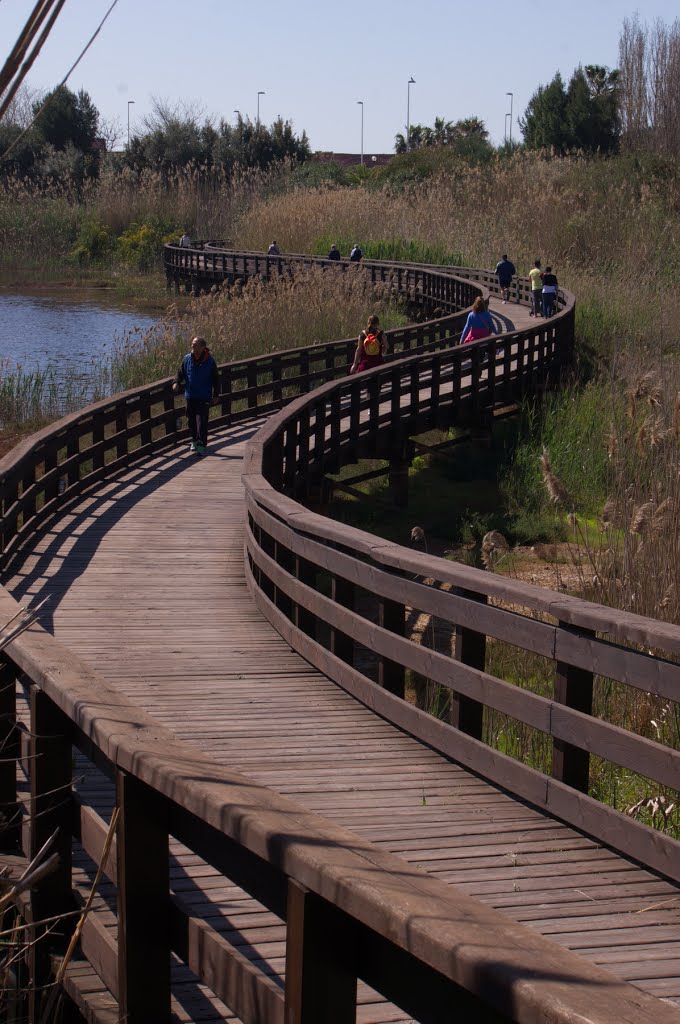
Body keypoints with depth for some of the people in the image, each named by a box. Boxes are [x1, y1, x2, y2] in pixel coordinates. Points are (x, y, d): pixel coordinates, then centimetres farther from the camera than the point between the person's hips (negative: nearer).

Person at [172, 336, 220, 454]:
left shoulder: (209, 361, -7)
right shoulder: (187, 359, 1)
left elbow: (216, 379, 2)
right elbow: (180, 373, 11)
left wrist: (216, 394, 1)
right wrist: (176, 382, -9)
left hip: (204, 397, -4)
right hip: (190, 396, 4)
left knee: (202, 421, -9)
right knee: (191, 420, 12)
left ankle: (202, 445, -6)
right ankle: (194, 441, 30)